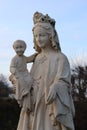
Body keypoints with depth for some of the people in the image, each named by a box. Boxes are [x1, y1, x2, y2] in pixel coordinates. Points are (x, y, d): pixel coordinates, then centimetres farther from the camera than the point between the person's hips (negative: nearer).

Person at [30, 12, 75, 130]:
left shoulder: (61, 58, -4)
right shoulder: (38, 59, 13)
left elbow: (63, 81, -15)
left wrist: (54, 88, -35)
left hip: (55, 106, -5)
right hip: (38, 105, 5)